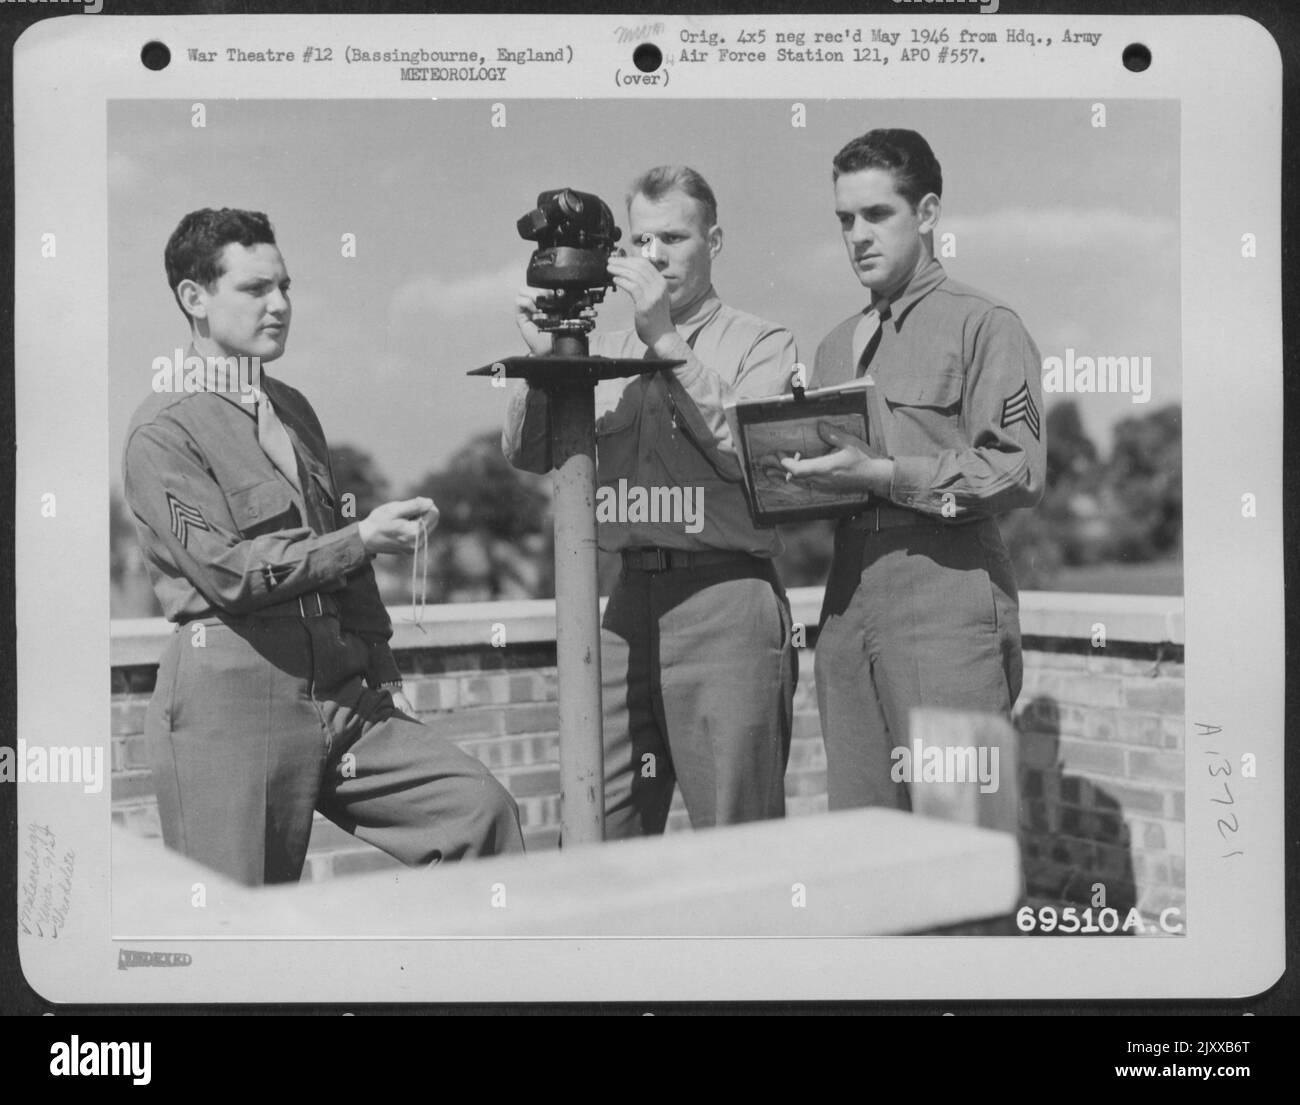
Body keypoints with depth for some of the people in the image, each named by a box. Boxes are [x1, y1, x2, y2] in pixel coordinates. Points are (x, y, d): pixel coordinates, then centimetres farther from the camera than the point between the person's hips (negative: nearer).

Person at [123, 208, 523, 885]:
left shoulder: (294, 409, 18)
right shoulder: (165, 429, -6)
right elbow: (227, 571, -15)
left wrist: (380, 669, 17)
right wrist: (363, 539, -17)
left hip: (340, 690, 7)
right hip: (229, 697, -7)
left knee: (478, 806, -6)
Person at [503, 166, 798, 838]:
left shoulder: (761, 345, 6)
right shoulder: (605, 353, 17)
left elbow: (748, 450, -11)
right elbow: (527, 455, 10)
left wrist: (668, 341, -13)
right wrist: (541, 355, -5)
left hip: (726, 600, -4)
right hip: (629, 605, 4)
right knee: (595, 837, 4)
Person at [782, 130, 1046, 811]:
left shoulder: (983, 325, 0)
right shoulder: (835, 346, 23)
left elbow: (1019, 472, -10)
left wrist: (883, 475, -17)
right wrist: (805, 478, 3)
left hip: (946, 594, -6)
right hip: (847, 594, 7)